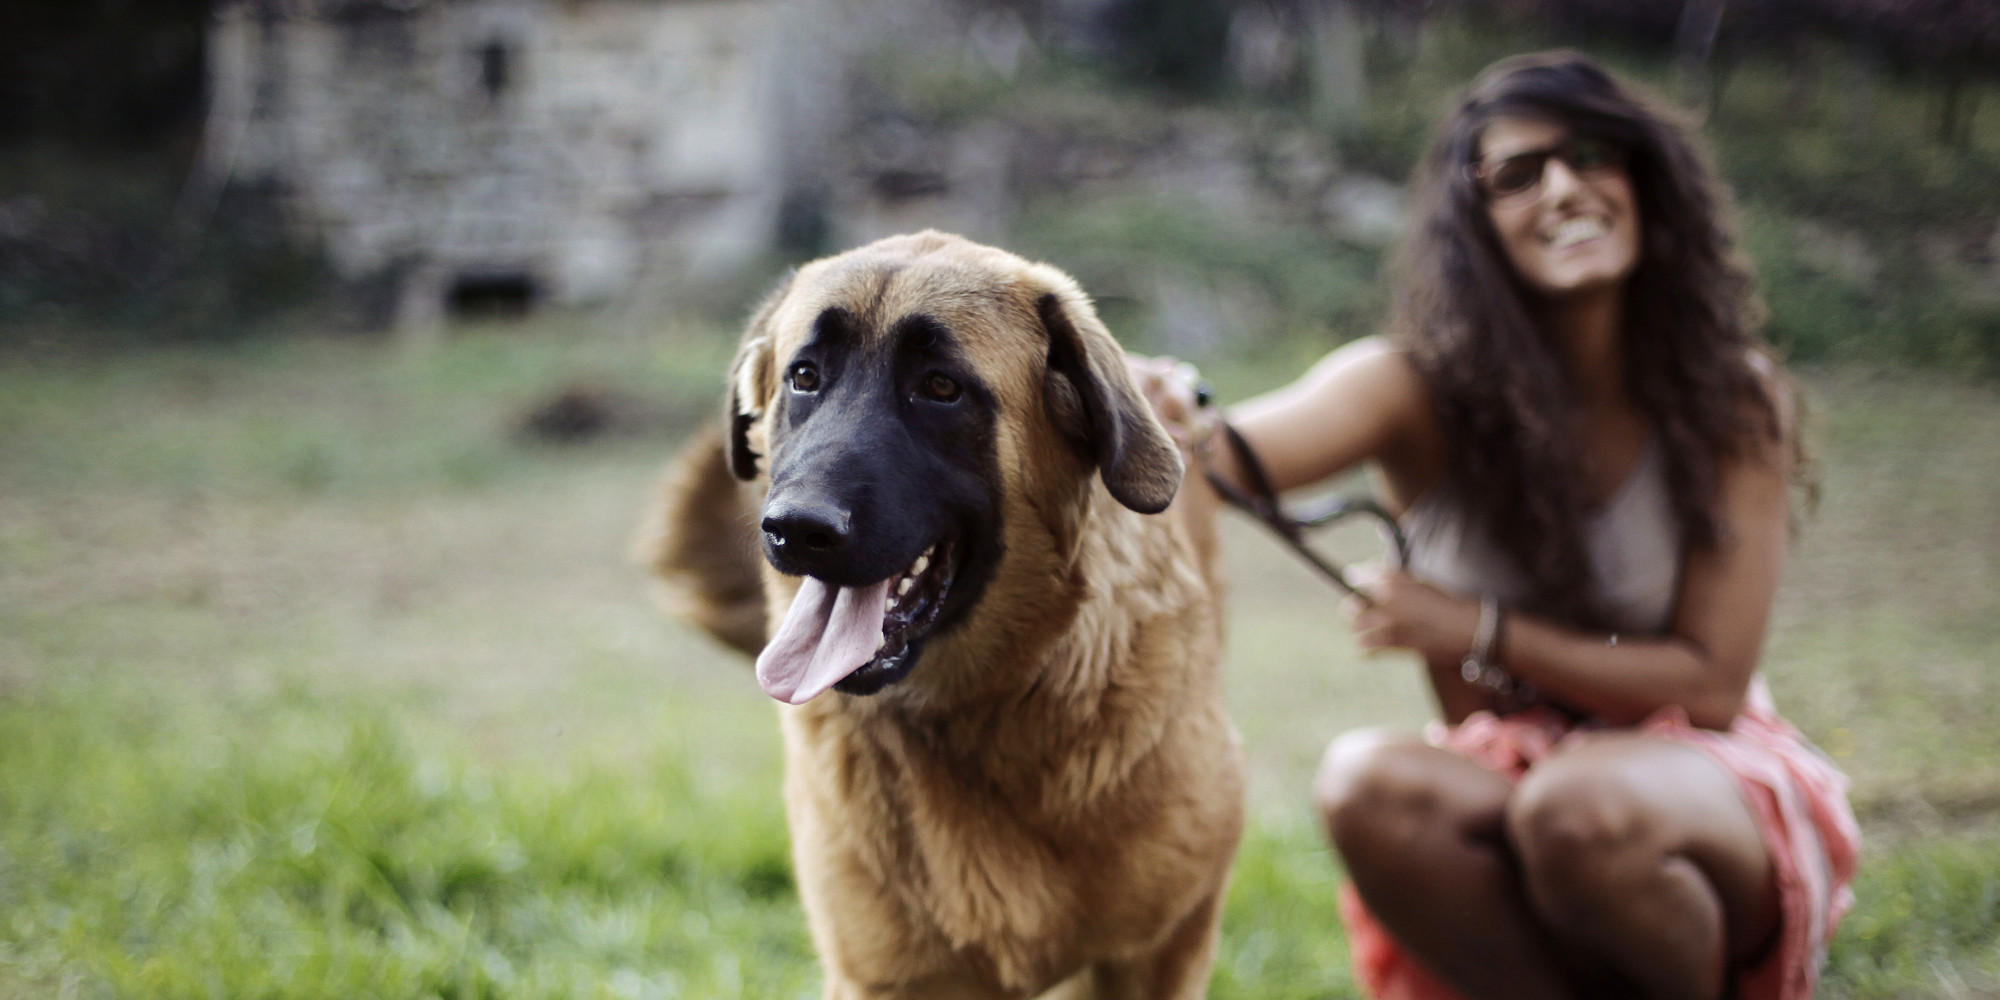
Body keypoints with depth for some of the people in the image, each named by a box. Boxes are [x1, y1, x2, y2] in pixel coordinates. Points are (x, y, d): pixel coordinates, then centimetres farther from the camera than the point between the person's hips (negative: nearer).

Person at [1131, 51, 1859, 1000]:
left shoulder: (1734, 400, -9)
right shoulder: (1421, 391, -10)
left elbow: (1710, 682, -8)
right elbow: (1231, 456, -30)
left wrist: (1485, 632, -18)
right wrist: (1172, 431, -54)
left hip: (1703, 773, -1)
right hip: (1501, 780, 1)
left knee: (1577, 807, -35)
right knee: (1367, 782, -31)